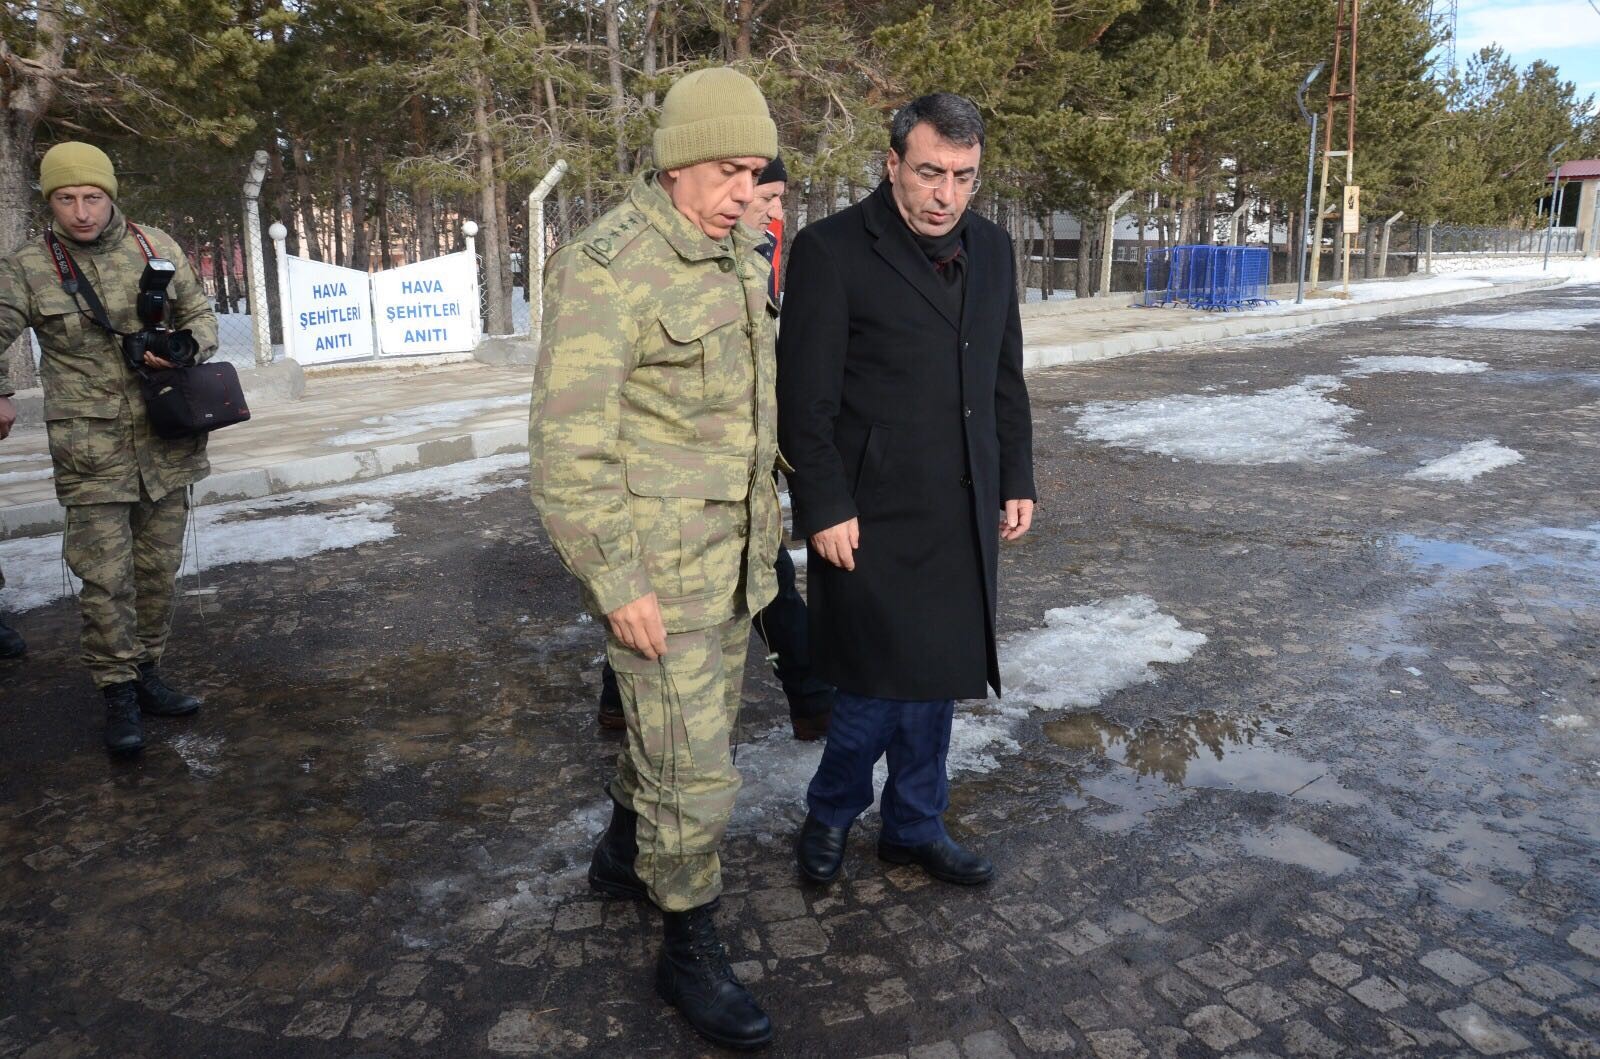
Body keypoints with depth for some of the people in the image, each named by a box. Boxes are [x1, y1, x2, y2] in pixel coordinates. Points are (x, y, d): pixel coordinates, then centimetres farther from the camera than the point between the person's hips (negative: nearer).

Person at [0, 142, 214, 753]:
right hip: (91, 451, -2)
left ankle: (146, 674, 27)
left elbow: (202, 315, 12)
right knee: (105, 577, -5)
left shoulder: (156, 247, 4)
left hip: (166, 444, 3)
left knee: (159, 569, 11)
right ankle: (117, 694, 9)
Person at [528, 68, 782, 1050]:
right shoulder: (606, 270, -19)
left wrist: (767, 515, 17)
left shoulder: (739, 253, 7)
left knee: (700, 718, 22)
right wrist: (615, 584, -18)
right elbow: (567, 448, -19)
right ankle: (691, 950, 22)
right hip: (659, 561, -8)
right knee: (694, 764, 0)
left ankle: (625, 851, 47)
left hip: (735, 548, 8)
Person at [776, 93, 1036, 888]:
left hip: (963, 516, 6)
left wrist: (1016, 481, 12)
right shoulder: (831, 252, -9)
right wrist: (826, 509, -14)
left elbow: (1006, 379, 16)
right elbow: (805, 399, -11)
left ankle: (914, 827, 32)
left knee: (935, 677, 14)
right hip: (873, 516, -6)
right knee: (881, 681, 0)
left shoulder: (991, 250, 11)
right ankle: (830, 812, 27)